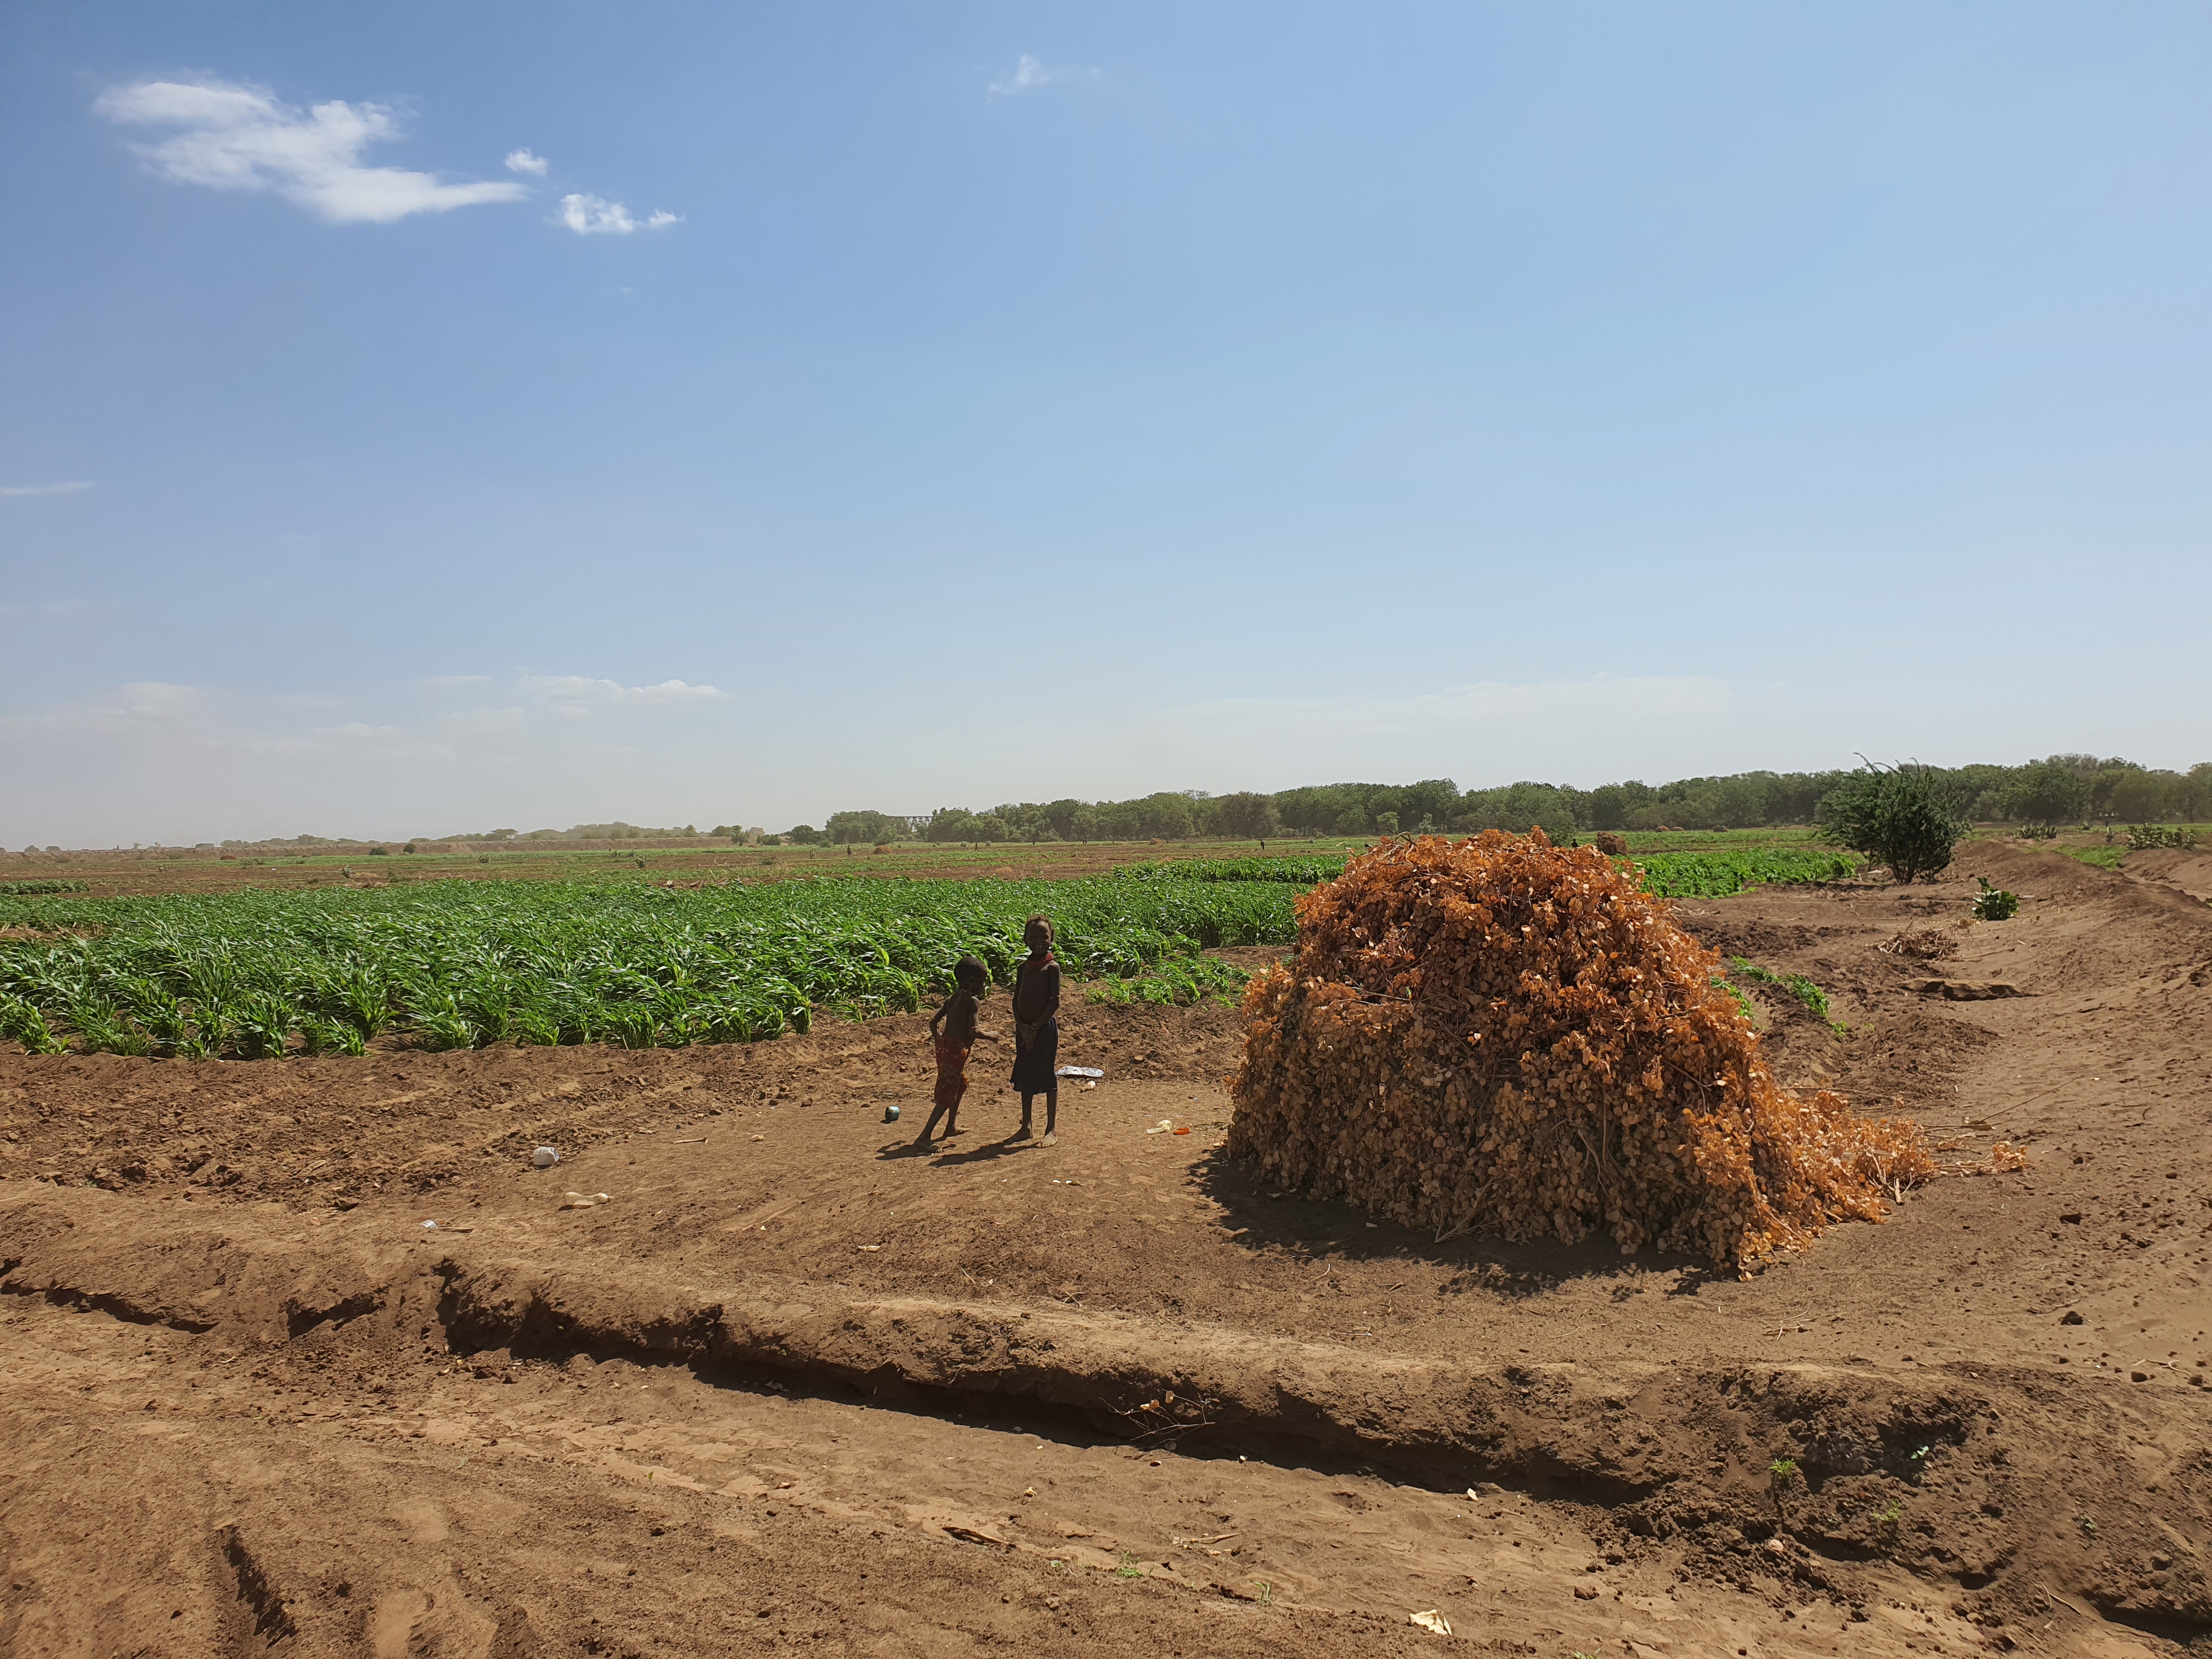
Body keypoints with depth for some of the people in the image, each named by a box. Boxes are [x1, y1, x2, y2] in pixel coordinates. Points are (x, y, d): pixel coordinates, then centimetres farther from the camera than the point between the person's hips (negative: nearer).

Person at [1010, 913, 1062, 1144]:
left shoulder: (1052, 967, -6)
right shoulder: (1023, 967, 10)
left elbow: (1055, 1001, -12)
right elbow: (1016, 999, 8)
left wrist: (1036, 1026, -14)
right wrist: (1021, 1026, -7)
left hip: (1045, 1027, -6)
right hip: (1024, 1028, 6)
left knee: (1048, 1077, 0)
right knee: (1025, 1076, 12)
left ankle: (1051, 1129, 8)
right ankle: (1026, 1126, 23)